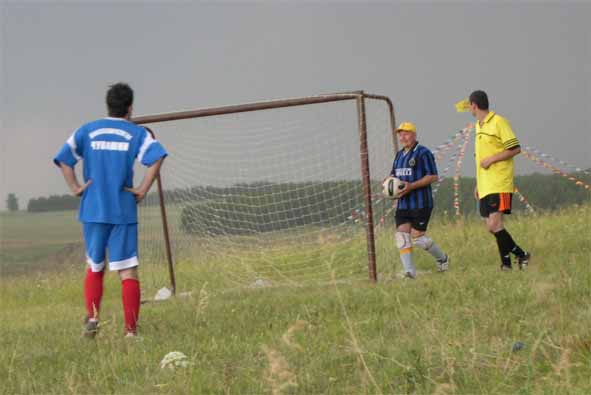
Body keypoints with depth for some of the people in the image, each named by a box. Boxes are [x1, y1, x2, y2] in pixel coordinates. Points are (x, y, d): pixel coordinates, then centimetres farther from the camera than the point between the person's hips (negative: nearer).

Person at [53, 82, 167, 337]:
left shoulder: (87, 131, 8)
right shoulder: (136, 133, 2)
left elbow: (64, 159, -2)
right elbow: (157, 157, -14)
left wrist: (76, 188, 3)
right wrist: (143, 190, -8)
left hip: (92, 211, 2)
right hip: (123, 211, -2)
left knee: (94, 267, 19)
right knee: (128, 271, 0)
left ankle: (92, 317, 4)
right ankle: (131, 331, -5)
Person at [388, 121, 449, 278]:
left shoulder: (423, 153, -8)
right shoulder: (399, 155, 18)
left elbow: (433, 176, -13)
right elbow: (393, 174, 30)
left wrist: (412, 186, -21)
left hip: (421, 203, -7)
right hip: (402, 204, 7)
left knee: (417, 236, -7)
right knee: (402, 235, -8)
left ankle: (442, 258, 17)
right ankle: (409, 271, -11)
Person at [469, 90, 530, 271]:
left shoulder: (499, 122, -10)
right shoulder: (479, 126, 18)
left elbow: (515, 148, -13)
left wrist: (491, 159, -15)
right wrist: (478, 184, 24)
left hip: (499, 185, -9)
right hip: (485, 186, 9)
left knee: (494, 225, -18)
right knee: (492, 227, 6)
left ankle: (521, 255, -9)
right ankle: (506, 264, 10)